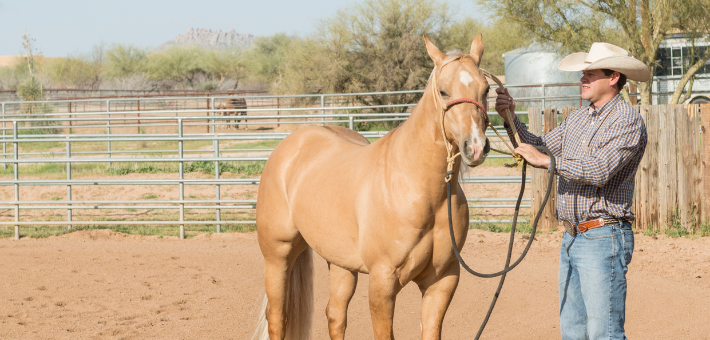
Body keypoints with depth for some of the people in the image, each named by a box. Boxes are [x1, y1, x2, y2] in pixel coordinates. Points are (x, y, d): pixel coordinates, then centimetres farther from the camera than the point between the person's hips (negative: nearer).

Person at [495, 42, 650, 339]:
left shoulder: (627, 121, -11)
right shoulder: (577, 119, 15)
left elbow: (598, 170, -24)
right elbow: (539, 147, 20)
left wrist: (545, 160, -20)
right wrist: (510, 119, 5)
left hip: (602, 239, -9)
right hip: (572, 238, 9)